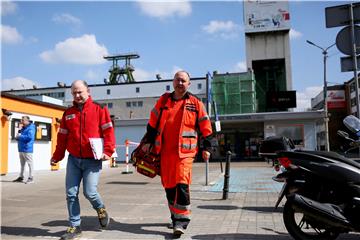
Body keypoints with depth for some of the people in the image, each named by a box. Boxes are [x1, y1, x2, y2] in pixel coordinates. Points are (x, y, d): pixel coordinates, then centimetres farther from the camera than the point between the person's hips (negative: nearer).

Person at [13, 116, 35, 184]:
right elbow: (18, 136, 19)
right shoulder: (23, 128, 17)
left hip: (27, 148, -9)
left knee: (30, 163, -4)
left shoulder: (31, 127, -8)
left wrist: (19, 137, -11)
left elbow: (30, 137, -20)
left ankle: (30, 178, -1)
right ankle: (21, 177, 22)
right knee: (22, 163, 15)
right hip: (21, 148, 9)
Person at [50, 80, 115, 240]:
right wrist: (57, 156, 15)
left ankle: (100, 208, 24)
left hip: (92, 160, -4)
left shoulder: (99, 109, -2)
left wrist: (107, 151, -17)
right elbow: (62, 137, 16)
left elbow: (108, 132, -7)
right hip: (73, 159, 5)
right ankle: (75, 226, 18)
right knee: (71, 194, 4)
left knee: (90, 192, -9)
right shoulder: (68, 113, 12)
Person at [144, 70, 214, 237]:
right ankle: (175, 216, 28)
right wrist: (148, 142, 10)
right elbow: (152, 123, 14)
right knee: (169, 185, 11)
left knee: (182, 184, -14)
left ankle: (181, 221, -4)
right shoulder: (163, 101, 10)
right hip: (165, 151, 4)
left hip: (185, 151, -3)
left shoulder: (195, 104, 3)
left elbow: (205, 128, 6)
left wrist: (207, 148, 3)